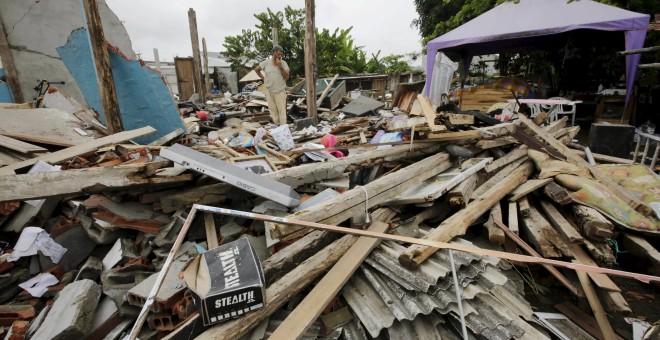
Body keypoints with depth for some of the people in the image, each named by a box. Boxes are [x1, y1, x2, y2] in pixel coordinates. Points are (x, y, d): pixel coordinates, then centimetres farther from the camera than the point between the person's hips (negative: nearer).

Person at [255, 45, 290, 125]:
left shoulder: (283, 63, -1)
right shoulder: (266, 63, 2)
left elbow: (287, 77, -8)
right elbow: (256, 69, 16)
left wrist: (281, 67, -18)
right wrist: (263, 78, 9)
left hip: (280, 91, -2)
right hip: (269, 91, 2)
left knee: (282, 110, -7)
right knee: (273, 110, 9)